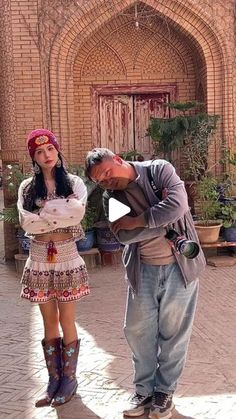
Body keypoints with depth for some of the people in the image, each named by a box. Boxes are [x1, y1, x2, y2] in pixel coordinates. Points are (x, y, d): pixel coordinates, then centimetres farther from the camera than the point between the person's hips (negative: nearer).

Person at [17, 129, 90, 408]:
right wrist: (62, 215, -14)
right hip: (40, 259, 2)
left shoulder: (74, 183, -1)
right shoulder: (27, 187, 3)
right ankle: (54, 379, 23)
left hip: (66, 258, -2)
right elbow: (26, 223, -11)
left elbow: (78, 211, -20)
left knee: (66, 321, 5)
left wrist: (45, 209, -15)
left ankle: (69, 378, 20)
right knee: (49, 322, 11)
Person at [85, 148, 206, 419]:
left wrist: (137, 220, -18)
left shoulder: (159, 170, -9)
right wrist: (162, 219, -20)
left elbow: (178, 204, -25)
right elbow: (124, 235, -15)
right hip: (143, 269, 3)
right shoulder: (111, 198, 0)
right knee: (137, 331, 7)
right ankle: (144, 389, 27)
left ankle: (165, 389, 26)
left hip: (179, 265, -3)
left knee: (173, 331, 7)